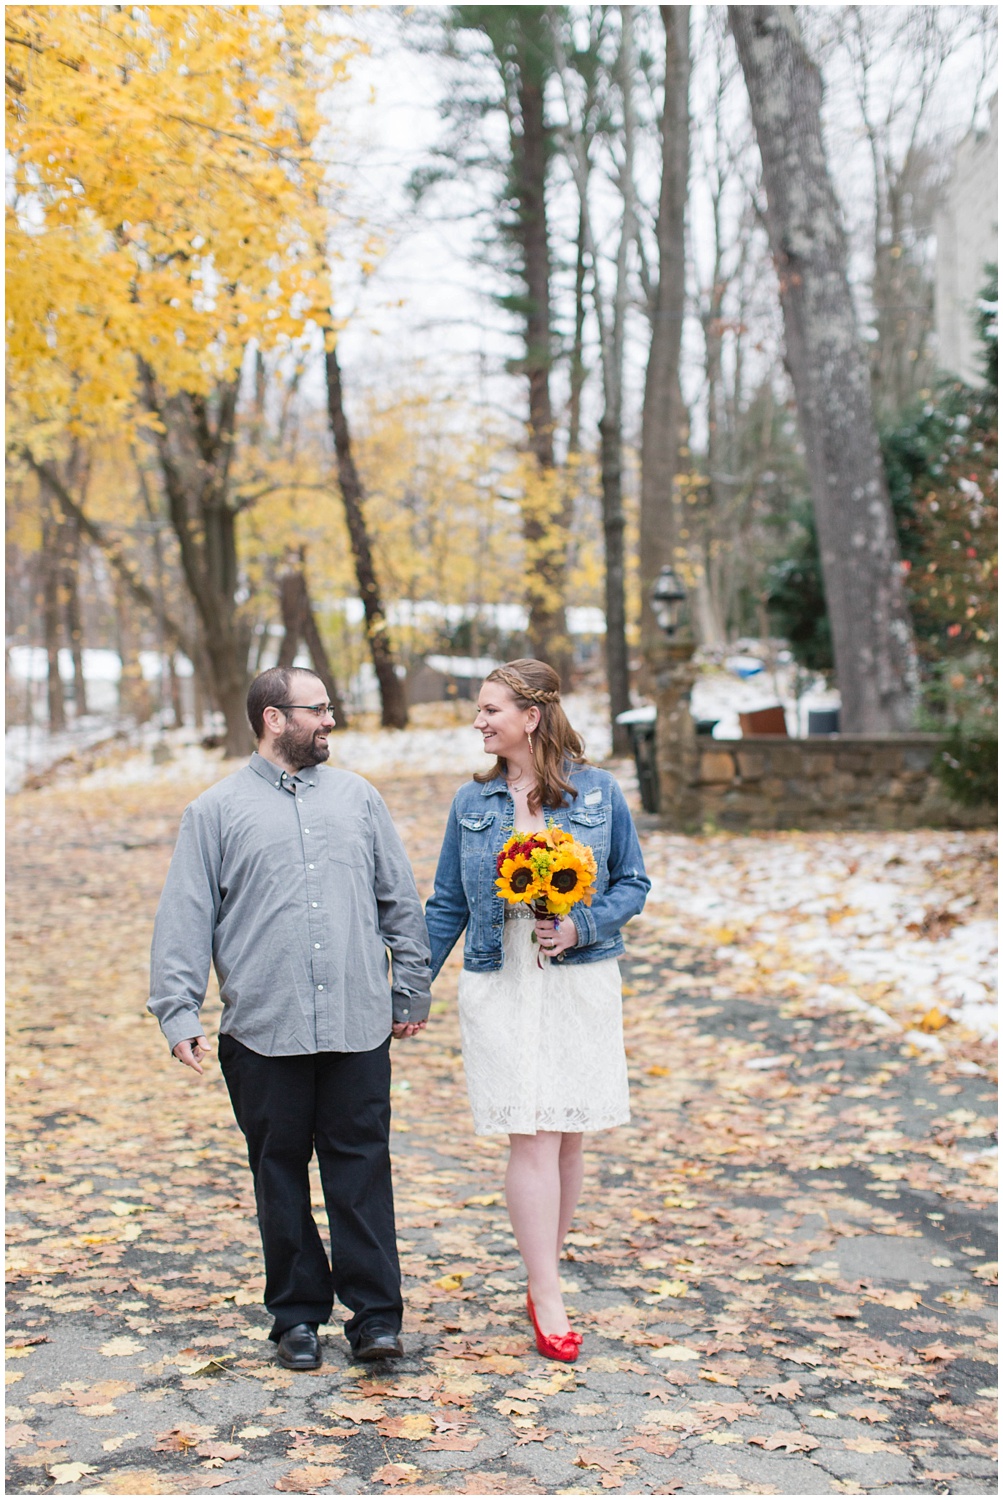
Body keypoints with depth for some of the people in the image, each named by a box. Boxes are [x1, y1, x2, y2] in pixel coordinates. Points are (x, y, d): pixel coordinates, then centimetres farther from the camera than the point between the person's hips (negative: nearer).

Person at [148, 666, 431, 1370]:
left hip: (358, 1024, 1)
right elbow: (186, 919, 2)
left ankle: (375, 1314, 8)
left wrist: (412, 991, 13)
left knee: (362, 1169, 1)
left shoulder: (358, 798, 12)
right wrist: (180, 1012, -5)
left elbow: (401, 902, 15)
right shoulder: (218, 811, 5)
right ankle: (298, 1314, 19)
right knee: (281, 1174, 7)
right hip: (264, 1030, -1)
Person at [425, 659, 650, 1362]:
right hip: (500, 985, 0)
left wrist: (582, 926, -13)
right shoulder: (472, 803, 6)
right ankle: (548, 1300, 1)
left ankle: (543, 1277, 22)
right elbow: (448, 906, 12)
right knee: (531, 1137, -5)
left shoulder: (599, 793, 0)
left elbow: (633, 883, 5)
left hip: (581, 982, 0)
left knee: (566, 1138, 5)